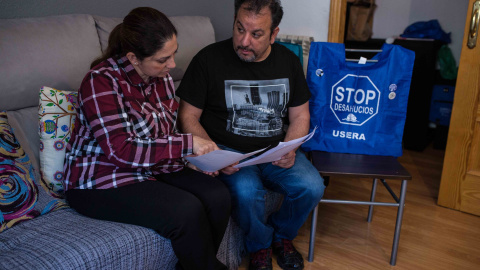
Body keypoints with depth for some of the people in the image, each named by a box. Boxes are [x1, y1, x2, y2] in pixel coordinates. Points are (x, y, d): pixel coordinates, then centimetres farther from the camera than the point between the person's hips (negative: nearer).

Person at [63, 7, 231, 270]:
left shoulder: (161, 76, 3)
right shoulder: (101, 82, -19)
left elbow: (166, 134, 9)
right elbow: (122, 151, -26)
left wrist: (196, 156, -9)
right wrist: (187, 144, -25)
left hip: (151, 168, 7)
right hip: (100, 181, -7)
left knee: (218, 196, -13)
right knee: (187, 210, -26)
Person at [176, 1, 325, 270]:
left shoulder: (289, 61, 5)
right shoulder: (209, 59, -7)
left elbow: (300, 116, 9)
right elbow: (188, 117, -5)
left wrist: (290, 150, -11)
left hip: (276, 150, 4)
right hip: (229, 152, -3)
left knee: (312, 187, -21)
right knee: (246, 191, -32)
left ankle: (282, 235, 13)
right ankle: (260, 245, 4)